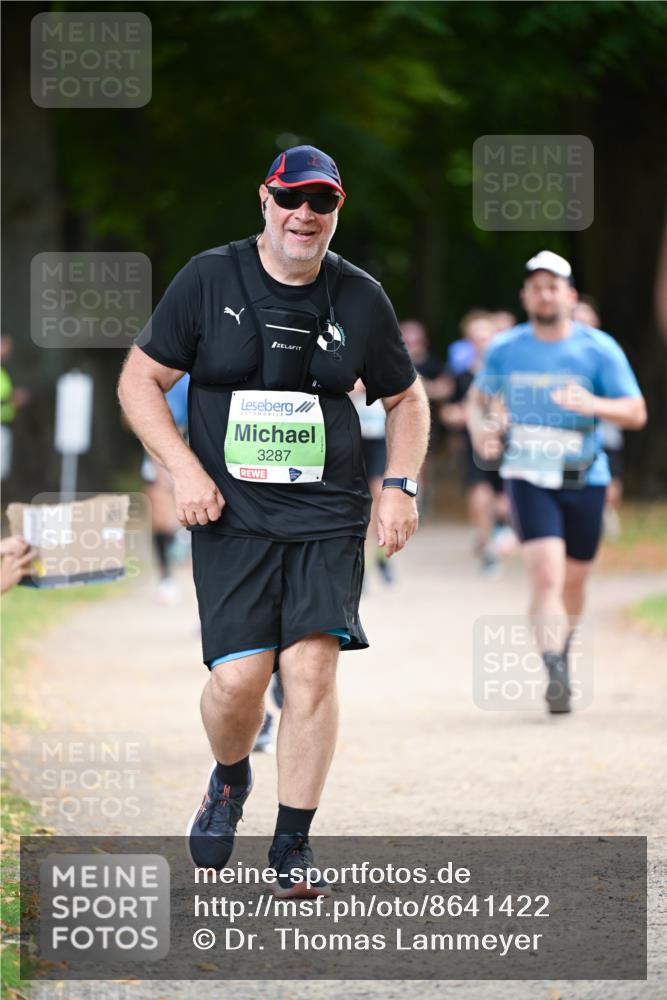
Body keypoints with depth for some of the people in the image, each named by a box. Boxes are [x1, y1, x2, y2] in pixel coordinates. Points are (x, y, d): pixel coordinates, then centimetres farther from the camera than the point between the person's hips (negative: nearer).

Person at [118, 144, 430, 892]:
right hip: (231, 516, -1)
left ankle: (292, 846, 1)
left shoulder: (360, 298, 7)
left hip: (328, 517, 1)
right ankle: (229, 780, 23)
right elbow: (139, 381, 4)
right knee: (238, 677, -11)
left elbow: (405, 398, 20)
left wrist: (400, 485, 5)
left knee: (313, 670, -11)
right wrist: (185, 470, -8)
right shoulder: (208, 280, 0)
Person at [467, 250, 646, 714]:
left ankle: (562, 652, 41)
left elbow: (636, 413, -7)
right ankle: (556, 676, -23)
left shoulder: (599, 349, -4)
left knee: (573, 583, 13)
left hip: (585, 480, 1)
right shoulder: (505, 349, 1)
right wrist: (480, 430, -5)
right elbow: (478, 397, 18)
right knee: (547, 573, -19)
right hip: (529, 478, -1)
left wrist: (592, 405, -26)